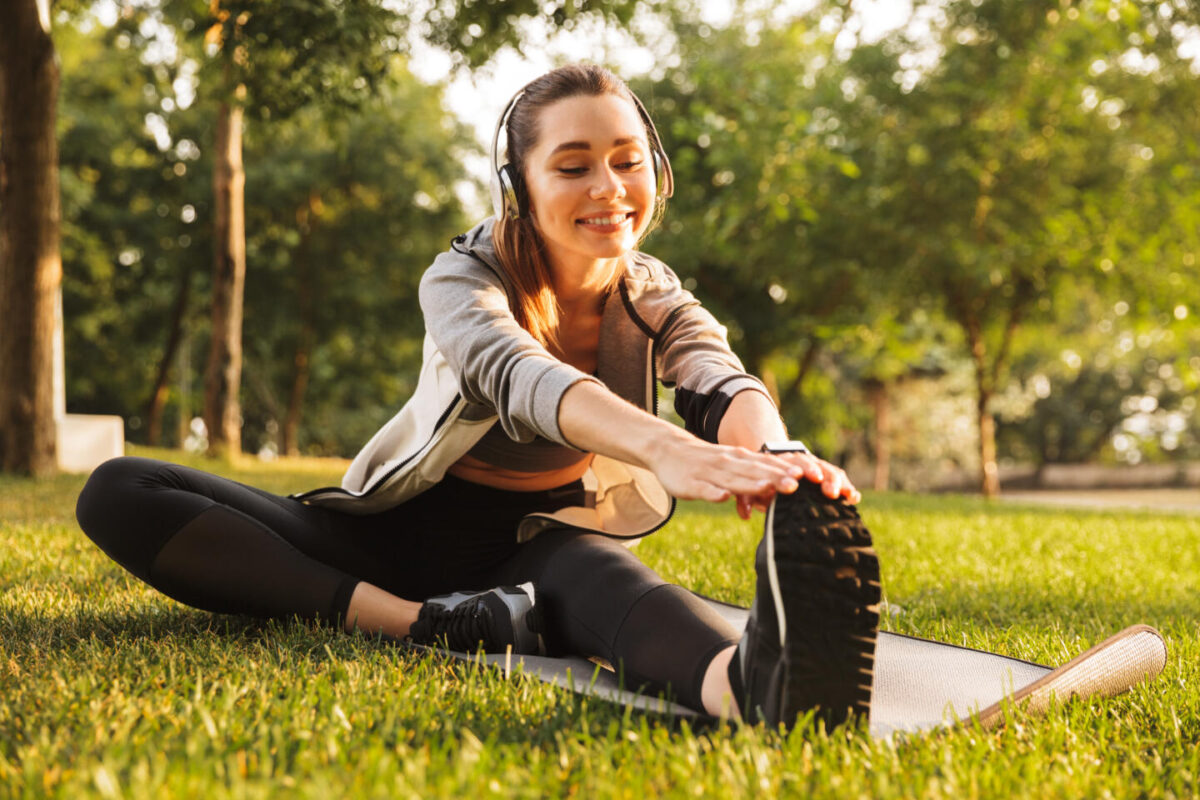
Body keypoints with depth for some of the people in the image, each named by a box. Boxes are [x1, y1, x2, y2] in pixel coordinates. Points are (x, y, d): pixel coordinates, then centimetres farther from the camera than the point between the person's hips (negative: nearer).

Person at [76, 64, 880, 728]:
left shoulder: (656, 302, -5)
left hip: (541, 545, 0)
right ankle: (425, 624, -39)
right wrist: (663, 448, -59)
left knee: (602, 574, -40)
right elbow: (514, 374, -37)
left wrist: (779, 457, -53)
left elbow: (725, 384, -26)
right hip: (406, 529, 0)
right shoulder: (464, 278, -14)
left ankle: (746, 680, -75)